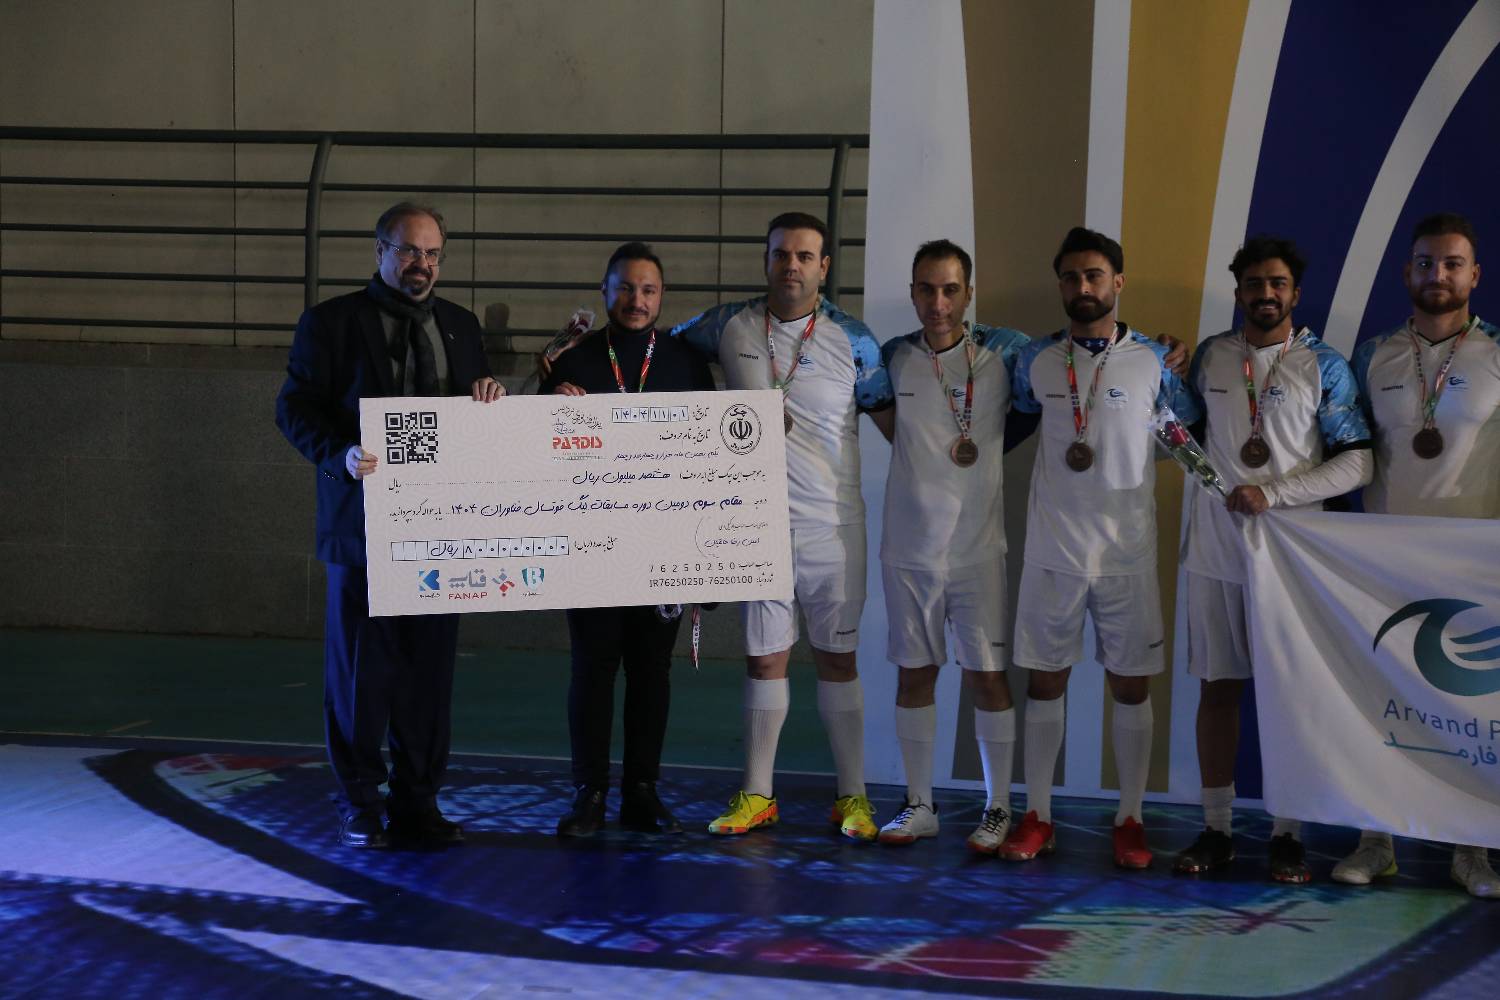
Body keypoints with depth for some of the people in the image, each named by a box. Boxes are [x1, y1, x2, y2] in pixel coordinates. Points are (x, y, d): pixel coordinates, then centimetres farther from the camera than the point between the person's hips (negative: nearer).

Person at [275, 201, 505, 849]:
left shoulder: (460, 326, 15)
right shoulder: (331, 322, 1)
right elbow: (294, 408, -5)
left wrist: (490, 400, -4)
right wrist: (341, 454, -22)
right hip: (363, 523, -4)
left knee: (430, 667, 6)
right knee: (359, 670, 2)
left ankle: (417, 805, 15)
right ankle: (360, 807, 12)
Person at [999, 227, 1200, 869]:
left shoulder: (1153, 362, -2)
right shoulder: (1036, 360, 4)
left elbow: (1189, 428, 9)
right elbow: (1017, 419, 21)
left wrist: (1121, 458, 2)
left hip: (1127, 550, -1)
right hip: (1052, 547, 2)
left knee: (1131, 685, 3)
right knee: (1044, 681, 5)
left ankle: (1130, 820, 11)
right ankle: (1037, 817, 12)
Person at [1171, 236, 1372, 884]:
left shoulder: (1323, 367, -1)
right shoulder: (1211, 356, 9)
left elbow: (1358, 463, -5)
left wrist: (1274, 494, -13)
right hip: (1216, 550, 3)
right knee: (1217, 686, 4)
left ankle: (1287, 834, 8)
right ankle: (1216, 829, 12)